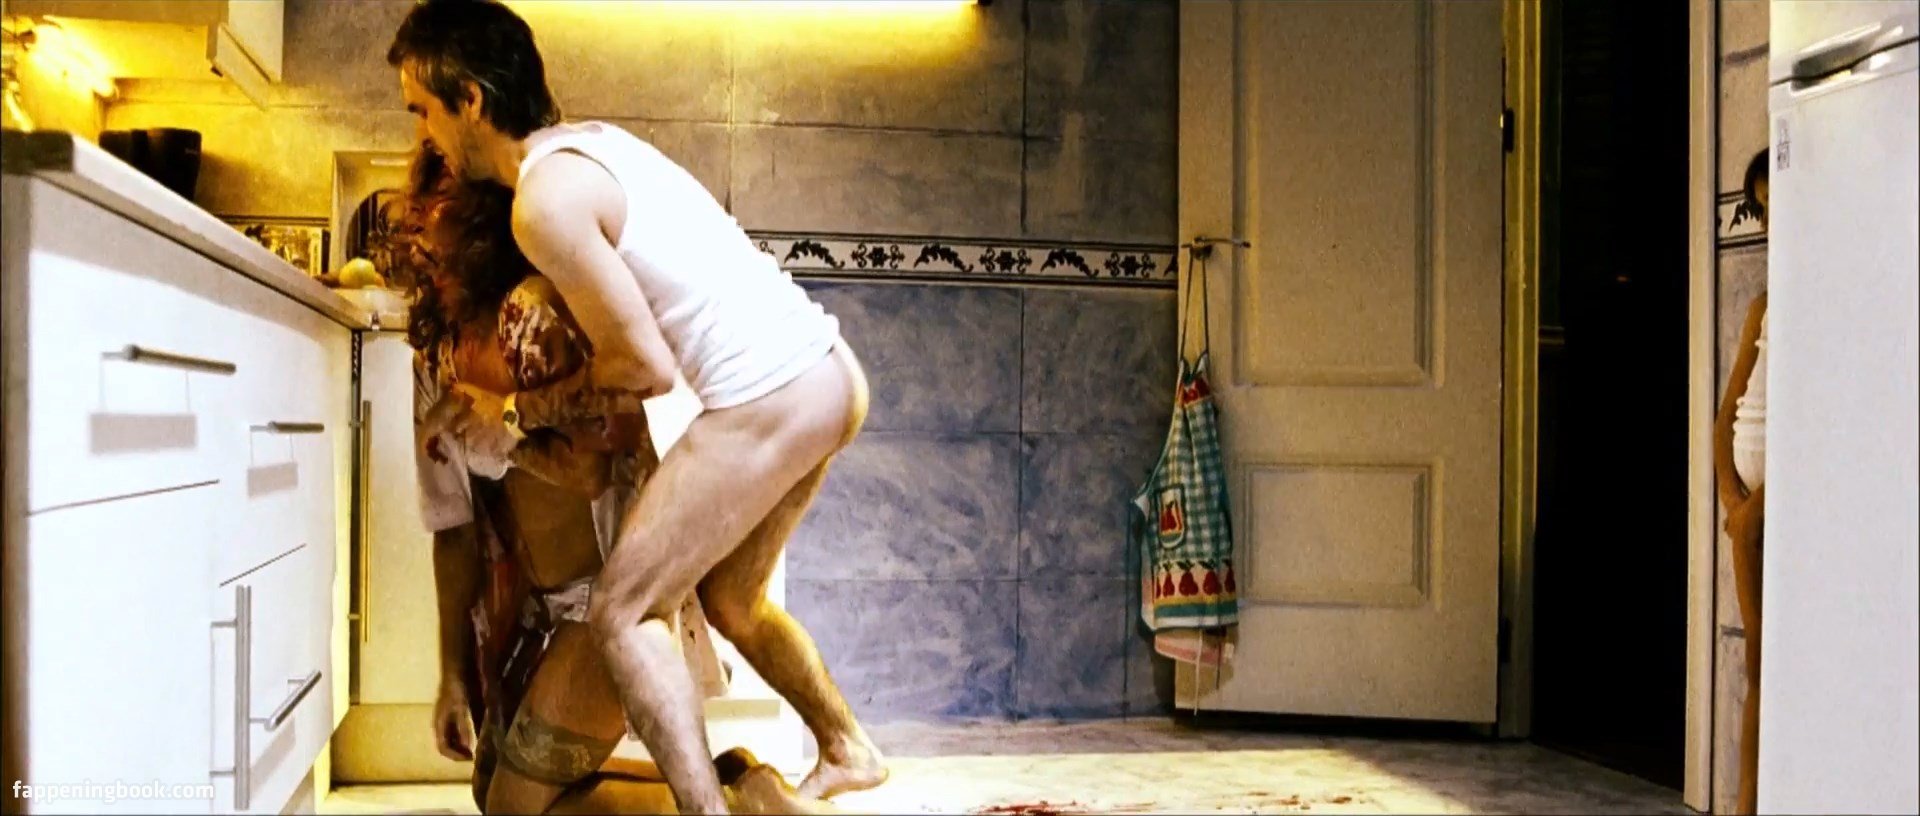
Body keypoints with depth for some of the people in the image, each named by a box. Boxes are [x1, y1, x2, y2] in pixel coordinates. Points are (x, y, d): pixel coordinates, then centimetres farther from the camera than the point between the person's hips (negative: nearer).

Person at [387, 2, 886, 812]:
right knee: (730, 599, 26)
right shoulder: (593, 137, 16)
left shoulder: (545, 200, -13)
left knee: (621, 611, 0)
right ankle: (847, 749, 41)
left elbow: (649, 366, -11)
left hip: (769, 401, -10)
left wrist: (530, 401, 6)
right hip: (829, 373, 10)